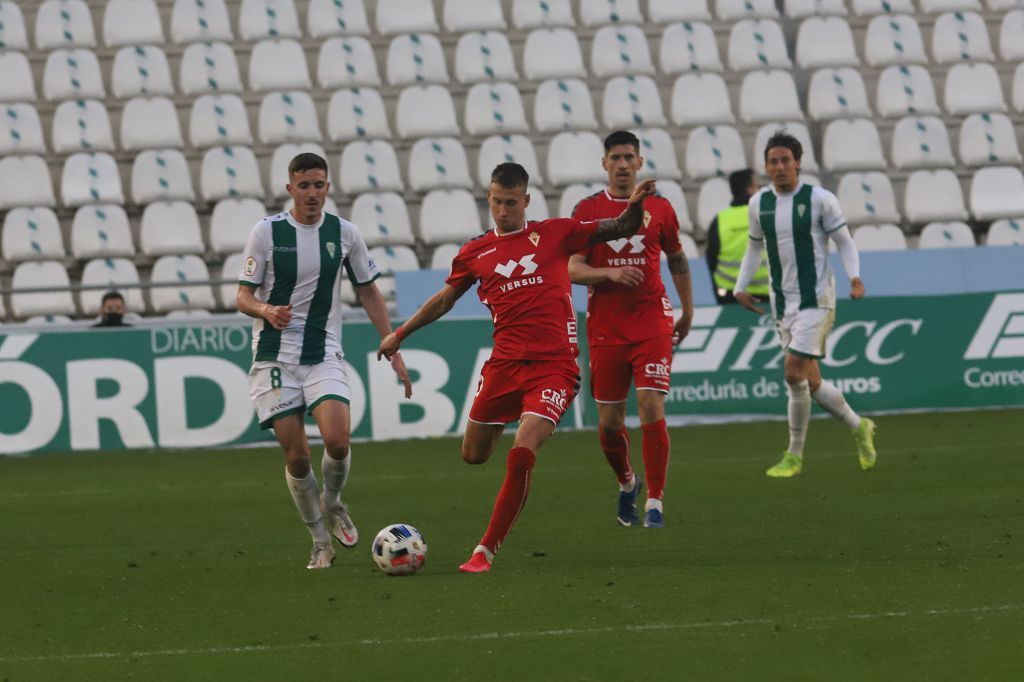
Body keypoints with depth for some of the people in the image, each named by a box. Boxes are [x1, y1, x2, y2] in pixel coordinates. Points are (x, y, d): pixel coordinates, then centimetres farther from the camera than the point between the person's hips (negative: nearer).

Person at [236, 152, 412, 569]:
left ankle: (332, 504, 11)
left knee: (337, 440, -20)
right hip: (275, 358, -1)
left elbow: (369, 292, 13)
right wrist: (266, 310, -25)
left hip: (324, 355, 1)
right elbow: (243, 296, -1)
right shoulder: (267, 232, -3)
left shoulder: (344, 233, 3)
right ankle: (320, 542, 14)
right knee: (296, 456, -4)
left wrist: (393, 351, 9)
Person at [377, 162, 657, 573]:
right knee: (473, 455, 10)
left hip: (553, 365, -3)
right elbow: (444, 299, 25)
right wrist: (401, 334, 28)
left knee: (521, 456, -18)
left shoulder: (554, 234, 6)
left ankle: (486, 552, -11)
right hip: (504, 364, 3)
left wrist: (634, 206, -14)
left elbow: (619, 229, 7)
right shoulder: (475, 253, 11)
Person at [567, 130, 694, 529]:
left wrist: (687, 312, 21)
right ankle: (627, 484, 33)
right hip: (605, 328, 1)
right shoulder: (587, 210, 1)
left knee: (652, 409, -14)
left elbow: (677, 260, 18)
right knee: (610, 421, 5)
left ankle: (655, 503, -10)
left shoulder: (659, 208, 4)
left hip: (652, 325, -1)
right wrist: (609, 273, -21)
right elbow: (572, 270, -3)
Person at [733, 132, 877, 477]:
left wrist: (855, 278, -15)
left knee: (795, 372, -16)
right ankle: (859, 427, 28)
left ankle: (794, 455, -5)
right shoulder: (759, 203, 8)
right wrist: (741, 287, 13)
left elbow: (844, 242, 1)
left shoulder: (820, 199, -6)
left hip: (816, 300, -5)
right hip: (783, 303, 5)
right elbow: (754, 247, 22)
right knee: (811, 383, 5)